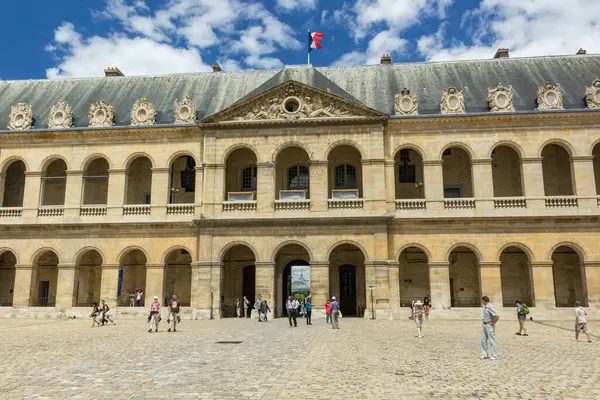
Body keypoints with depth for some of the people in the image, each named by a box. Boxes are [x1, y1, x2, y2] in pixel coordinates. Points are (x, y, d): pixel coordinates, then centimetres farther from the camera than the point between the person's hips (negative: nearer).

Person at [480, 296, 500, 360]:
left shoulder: (490, 307, -21)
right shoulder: (485, 307, 9)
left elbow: (497, 316, -30)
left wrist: (493, 322, -19)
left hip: (489, 326, -10)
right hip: (484, 325, 10)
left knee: (492, 341, -2)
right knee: (483, 340, 10)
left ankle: (495, 355, 6)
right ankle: (484, 354, 16)